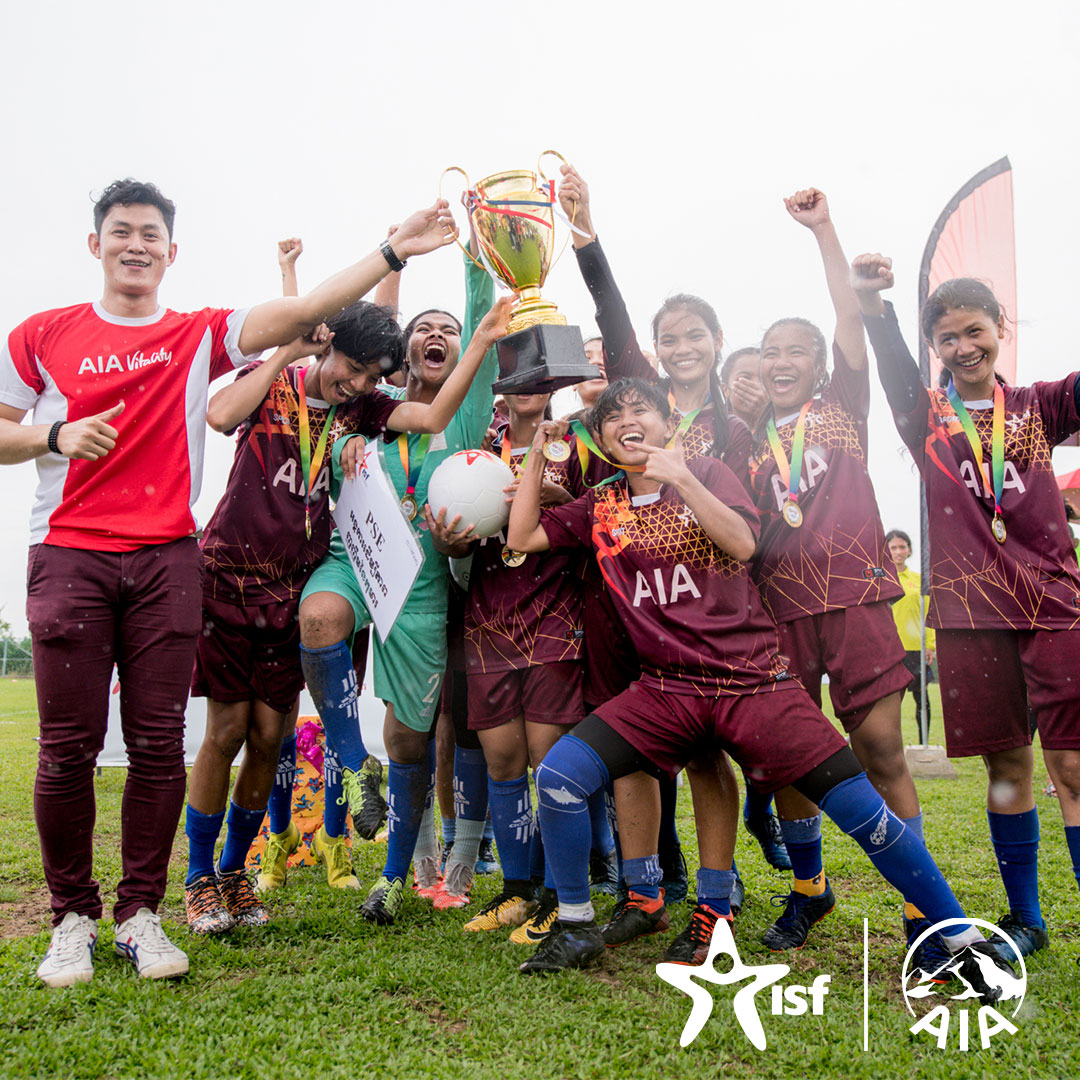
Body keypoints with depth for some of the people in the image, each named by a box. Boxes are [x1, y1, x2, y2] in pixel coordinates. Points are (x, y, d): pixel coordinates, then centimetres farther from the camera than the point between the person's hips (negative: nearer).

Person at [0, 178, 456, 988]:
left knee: (158, 743, 0)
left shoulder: (201, 336, 10)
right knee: (69, 744, -1)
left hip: (167, 557, 1)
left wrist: (392, 252, -9)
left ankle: (141, 913, 14)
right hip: (69, 554, 0)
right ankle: (73, 917, 15)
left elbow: (303, 312, -2)